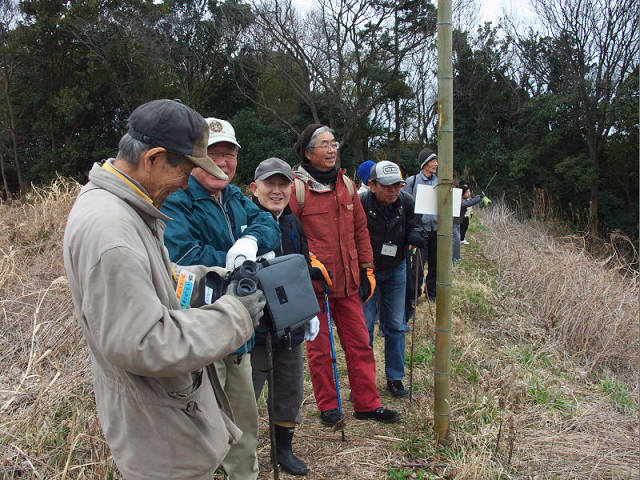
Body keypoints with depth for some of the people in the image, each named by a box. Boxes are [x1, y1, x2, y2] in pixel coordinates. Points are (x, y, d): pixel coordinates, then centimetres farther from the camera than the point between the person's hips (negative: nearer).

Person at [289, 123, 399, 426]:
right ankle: (328, 407, 26)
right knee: (319, 348, 8)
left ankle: (367, 404, 26)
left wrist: (367, 270, 14)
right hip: (314, 282, -5)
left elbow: (360, 230, 16)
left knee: (360, 343, 10)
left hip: (348, 281, 5)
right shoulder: (297, 187, -7)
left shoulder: (346, 184, 11)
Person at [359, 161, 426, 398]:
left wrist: (415, 235, -22)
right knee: (364, 325, 0)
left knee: (395, 325, 9)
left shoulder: (407, 202, -11)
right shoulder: (360, 203, -23)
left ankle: (395, 378, 24)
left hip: (395, 271, 3)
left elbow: (413, 227, 2)